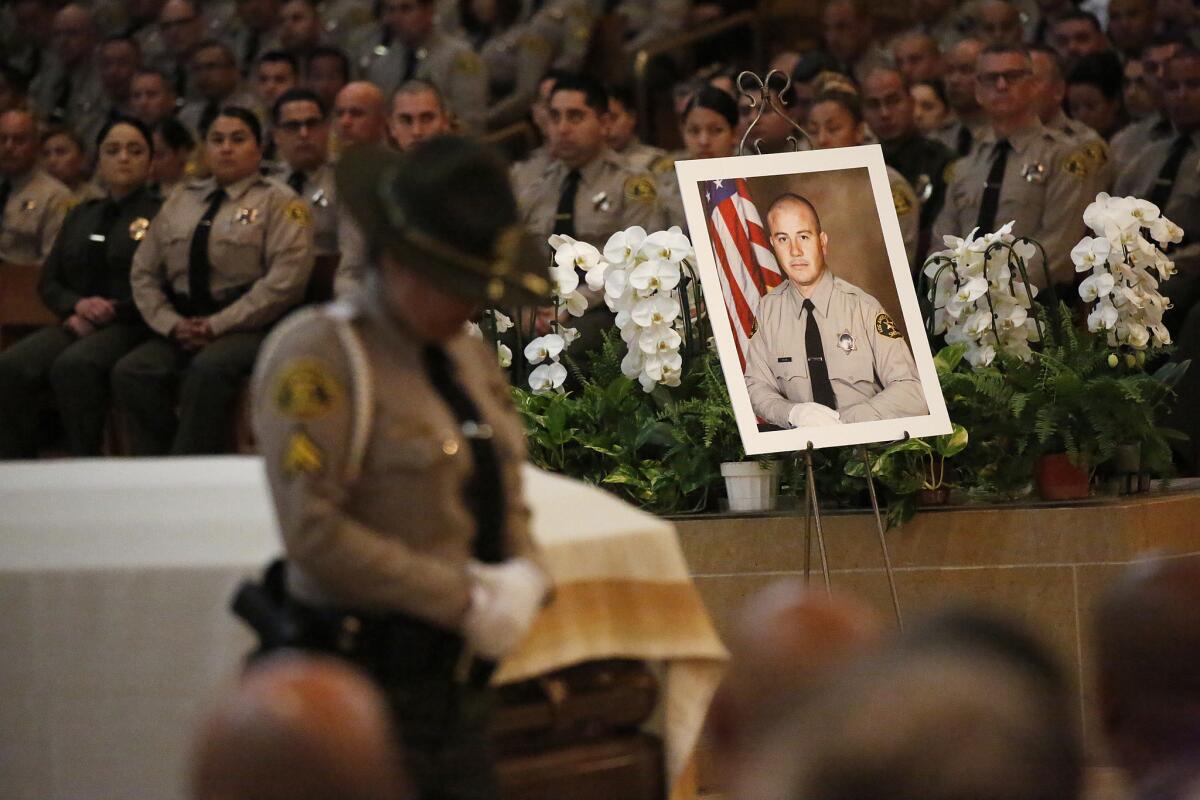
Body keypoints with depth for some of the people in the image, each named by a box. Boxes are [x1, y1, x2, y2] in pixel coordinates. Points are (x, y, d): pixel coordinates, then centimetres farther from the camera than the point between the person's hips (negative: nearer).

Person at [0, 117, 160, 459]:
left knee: (73, 366, -36)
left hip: (129, 327, -5)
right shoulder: (80, 216, 24)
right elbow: (48, 282, 21)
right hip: (78, 324, 5)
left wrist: (110, 313, -12)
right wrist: (77, 305, -1)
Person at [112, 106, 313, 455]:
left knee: (208, 369, -36)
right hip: (182, 330, 5)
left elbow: (286, 279, -9)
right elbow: (144, 273, 17)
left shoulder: (278, 202, 4)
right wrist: (170, 323, -2)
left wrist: (218, 325, -12)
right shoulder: (181, 200, 20)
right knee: (130, 373, -24)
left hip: (249, 330, -5)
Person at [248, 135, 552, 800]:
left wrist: (523, 581, 0)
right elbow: (313, 534, -19)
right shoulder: (319, 354, -11)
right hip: (366, 683, -8)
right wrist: (466, 599, -16)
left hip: (459, 683, 8)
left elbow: (505, 501, 23)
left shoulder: (470, 356, 15)